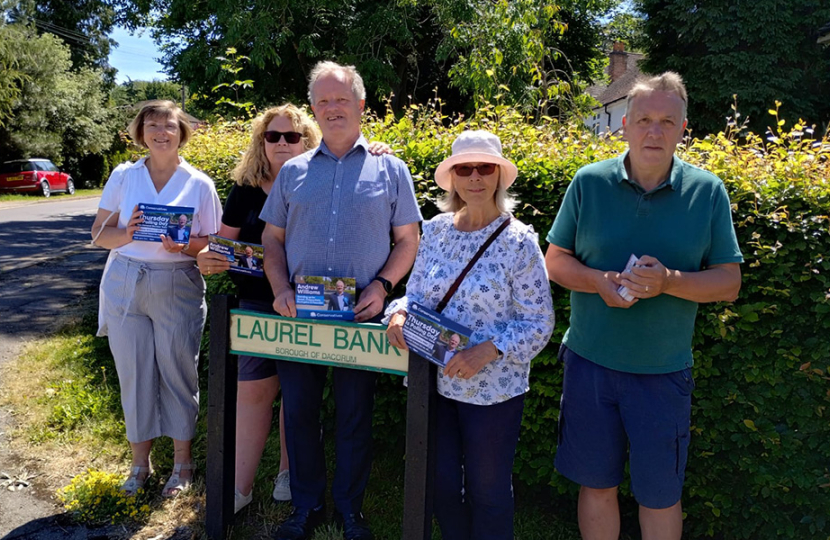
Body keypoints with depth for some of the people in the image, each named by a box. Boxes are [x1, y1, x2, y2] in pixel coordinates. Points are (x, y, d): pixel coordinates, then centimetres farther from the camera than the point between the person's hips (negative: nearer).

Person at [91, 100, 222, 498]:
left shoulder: (199, 184, 1)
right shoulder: (123, 176, 5)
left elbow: (212, 244, 1)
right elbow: (99, 233, 5)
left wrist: (184, 246, -19)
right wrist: (126, 234, -16)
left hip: (178, 287, -2)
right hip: (124, 284, 2)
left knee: (178, 372, 5)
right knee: (133, 373, 8)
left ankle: (182, 462, 22)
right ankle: (140, 462, 25)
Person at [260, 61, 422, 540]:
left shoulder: (390, 169, 5)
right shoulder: (294, 171, 11)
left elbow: (408, 240, 4)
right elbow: (273, 238, 12)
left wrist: (382, 286, -11)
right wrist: (281, 289, -4)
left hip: (361, 316, -2)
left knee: (356, 416, 8)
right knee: (299, 412, 10)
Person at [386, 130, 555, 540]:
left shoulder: (519, 240, -11)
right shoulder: (435, 230, 2)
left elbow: (538, 323, -11)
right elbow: (416, 293, 10)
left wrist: (489, 350, -24)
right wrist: (399, 312, -12)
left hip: (492, 389, -4)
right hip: (433, 380, 4)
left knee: (487, 490, 13)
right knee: (440, 483, 17)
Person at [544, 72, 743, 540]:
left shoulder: (708, 191, -3)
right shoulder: (589, 182, -2)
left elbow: (729, 283, -2)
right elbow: (556, 261, 3)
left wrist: (669, 281, -21)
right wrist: (599, 281, -18)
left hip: (664, 372, 0)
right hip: (590, 362, 1)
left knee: (660, 495, 13)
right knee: (596, 484, 14)